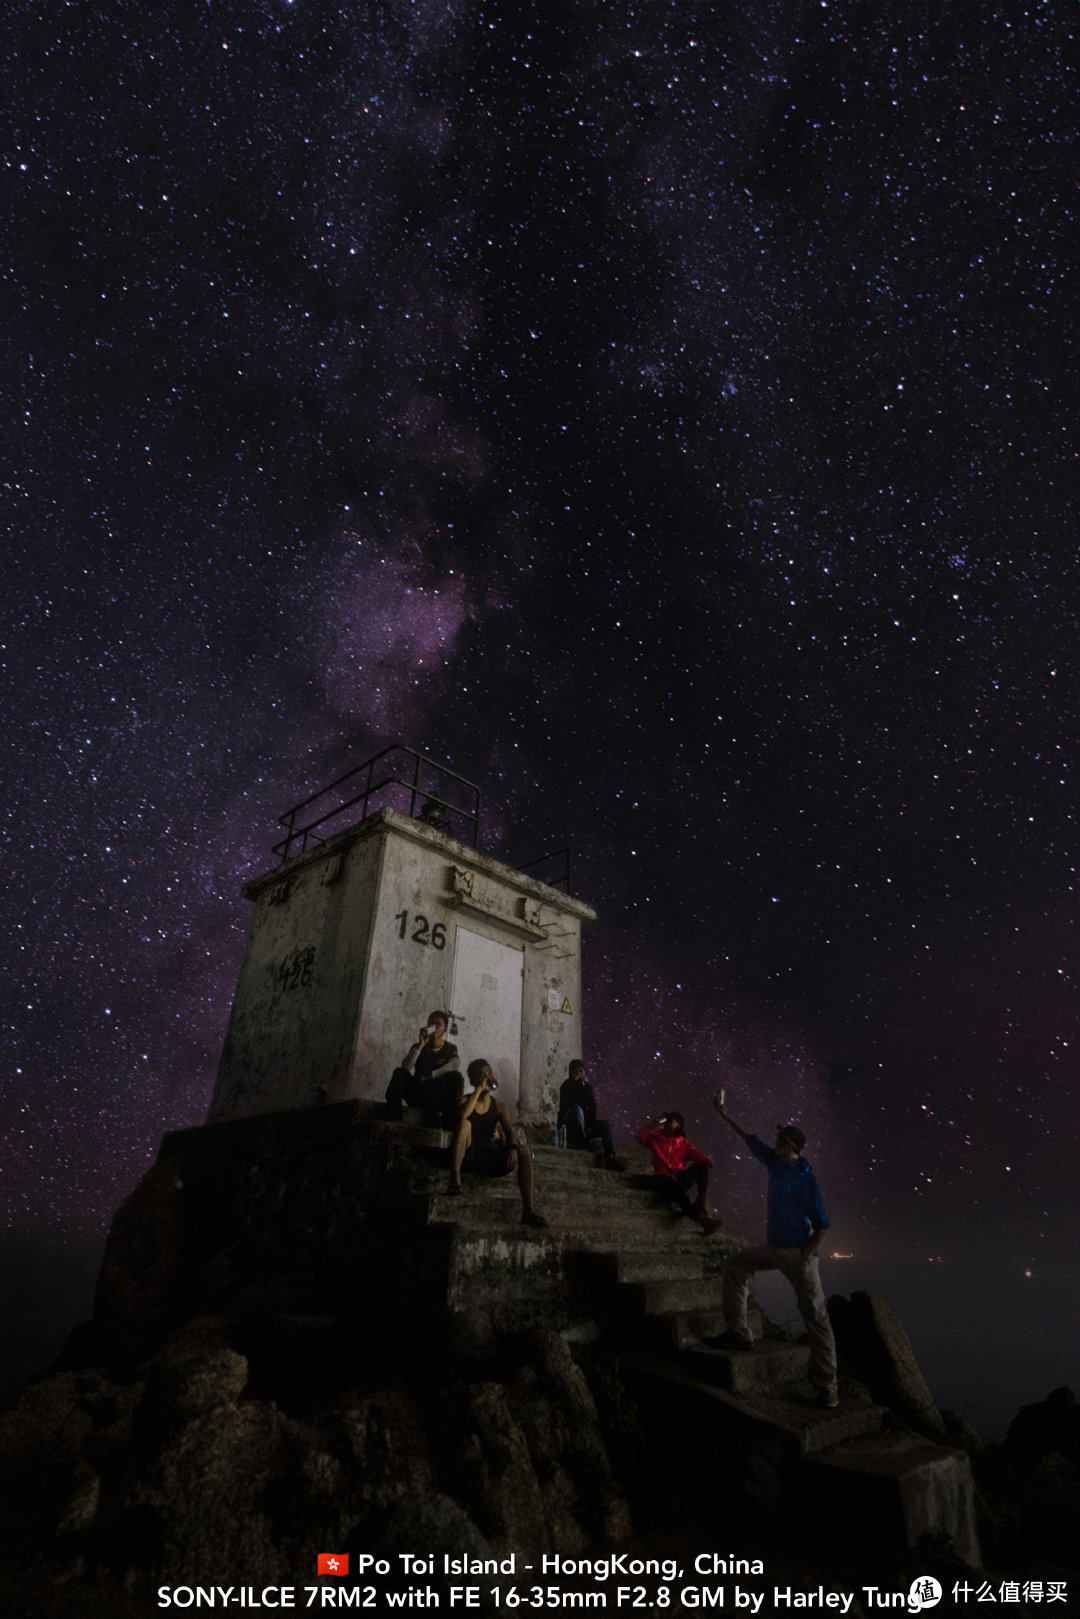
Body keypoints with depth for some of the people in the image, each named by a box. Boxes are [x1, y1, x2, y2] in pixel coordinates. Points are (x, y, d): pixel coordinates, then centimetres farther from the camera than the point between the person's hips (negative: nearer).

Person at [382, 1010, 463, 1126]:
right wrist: (420, 1046, -17)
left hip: (440, 1099, -1)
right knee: (399, 1072, -19)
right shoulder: (418, 1047, 8)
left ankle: (450, 1124, -30)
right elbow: (405, 1066, -10)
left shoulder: (450, 1048, 5)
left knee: (456, 1076, -29)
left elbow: (453, 1065, -18)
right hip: (417, 1095, 1)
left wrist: (429, 1076, -16)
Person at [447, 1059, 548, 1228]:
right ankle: (455, 1179, -39)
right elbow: (462, 1115, -20)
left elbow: (509, 1130, 4)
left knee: (524, 1152, -23)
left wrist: (512, 1147, -19)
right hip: (470, 1155, -3)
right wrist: (479, 1089, -14)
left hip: (492, 1157, 3)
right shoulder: (465, 1100, 6)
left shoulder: (499, 1106, 17)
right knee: (465, 1124, -31)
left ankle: (528, 1211, -30)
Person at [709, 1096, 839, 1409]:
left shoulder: (806, 1178, -18)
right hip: (774, 1248, 8)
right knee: (735, 1267, 7)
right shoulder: (775, 1163, 0)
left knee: (816, 1317, -3)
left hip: (799, 1254, -7)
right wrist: (723, 1113, 11)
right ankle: (739, 1333, 12)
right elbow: (750, 1138, 9)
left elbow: (821, 1225, -14)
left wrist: (806, 1254, -20)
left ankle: (826, 1388, 4)